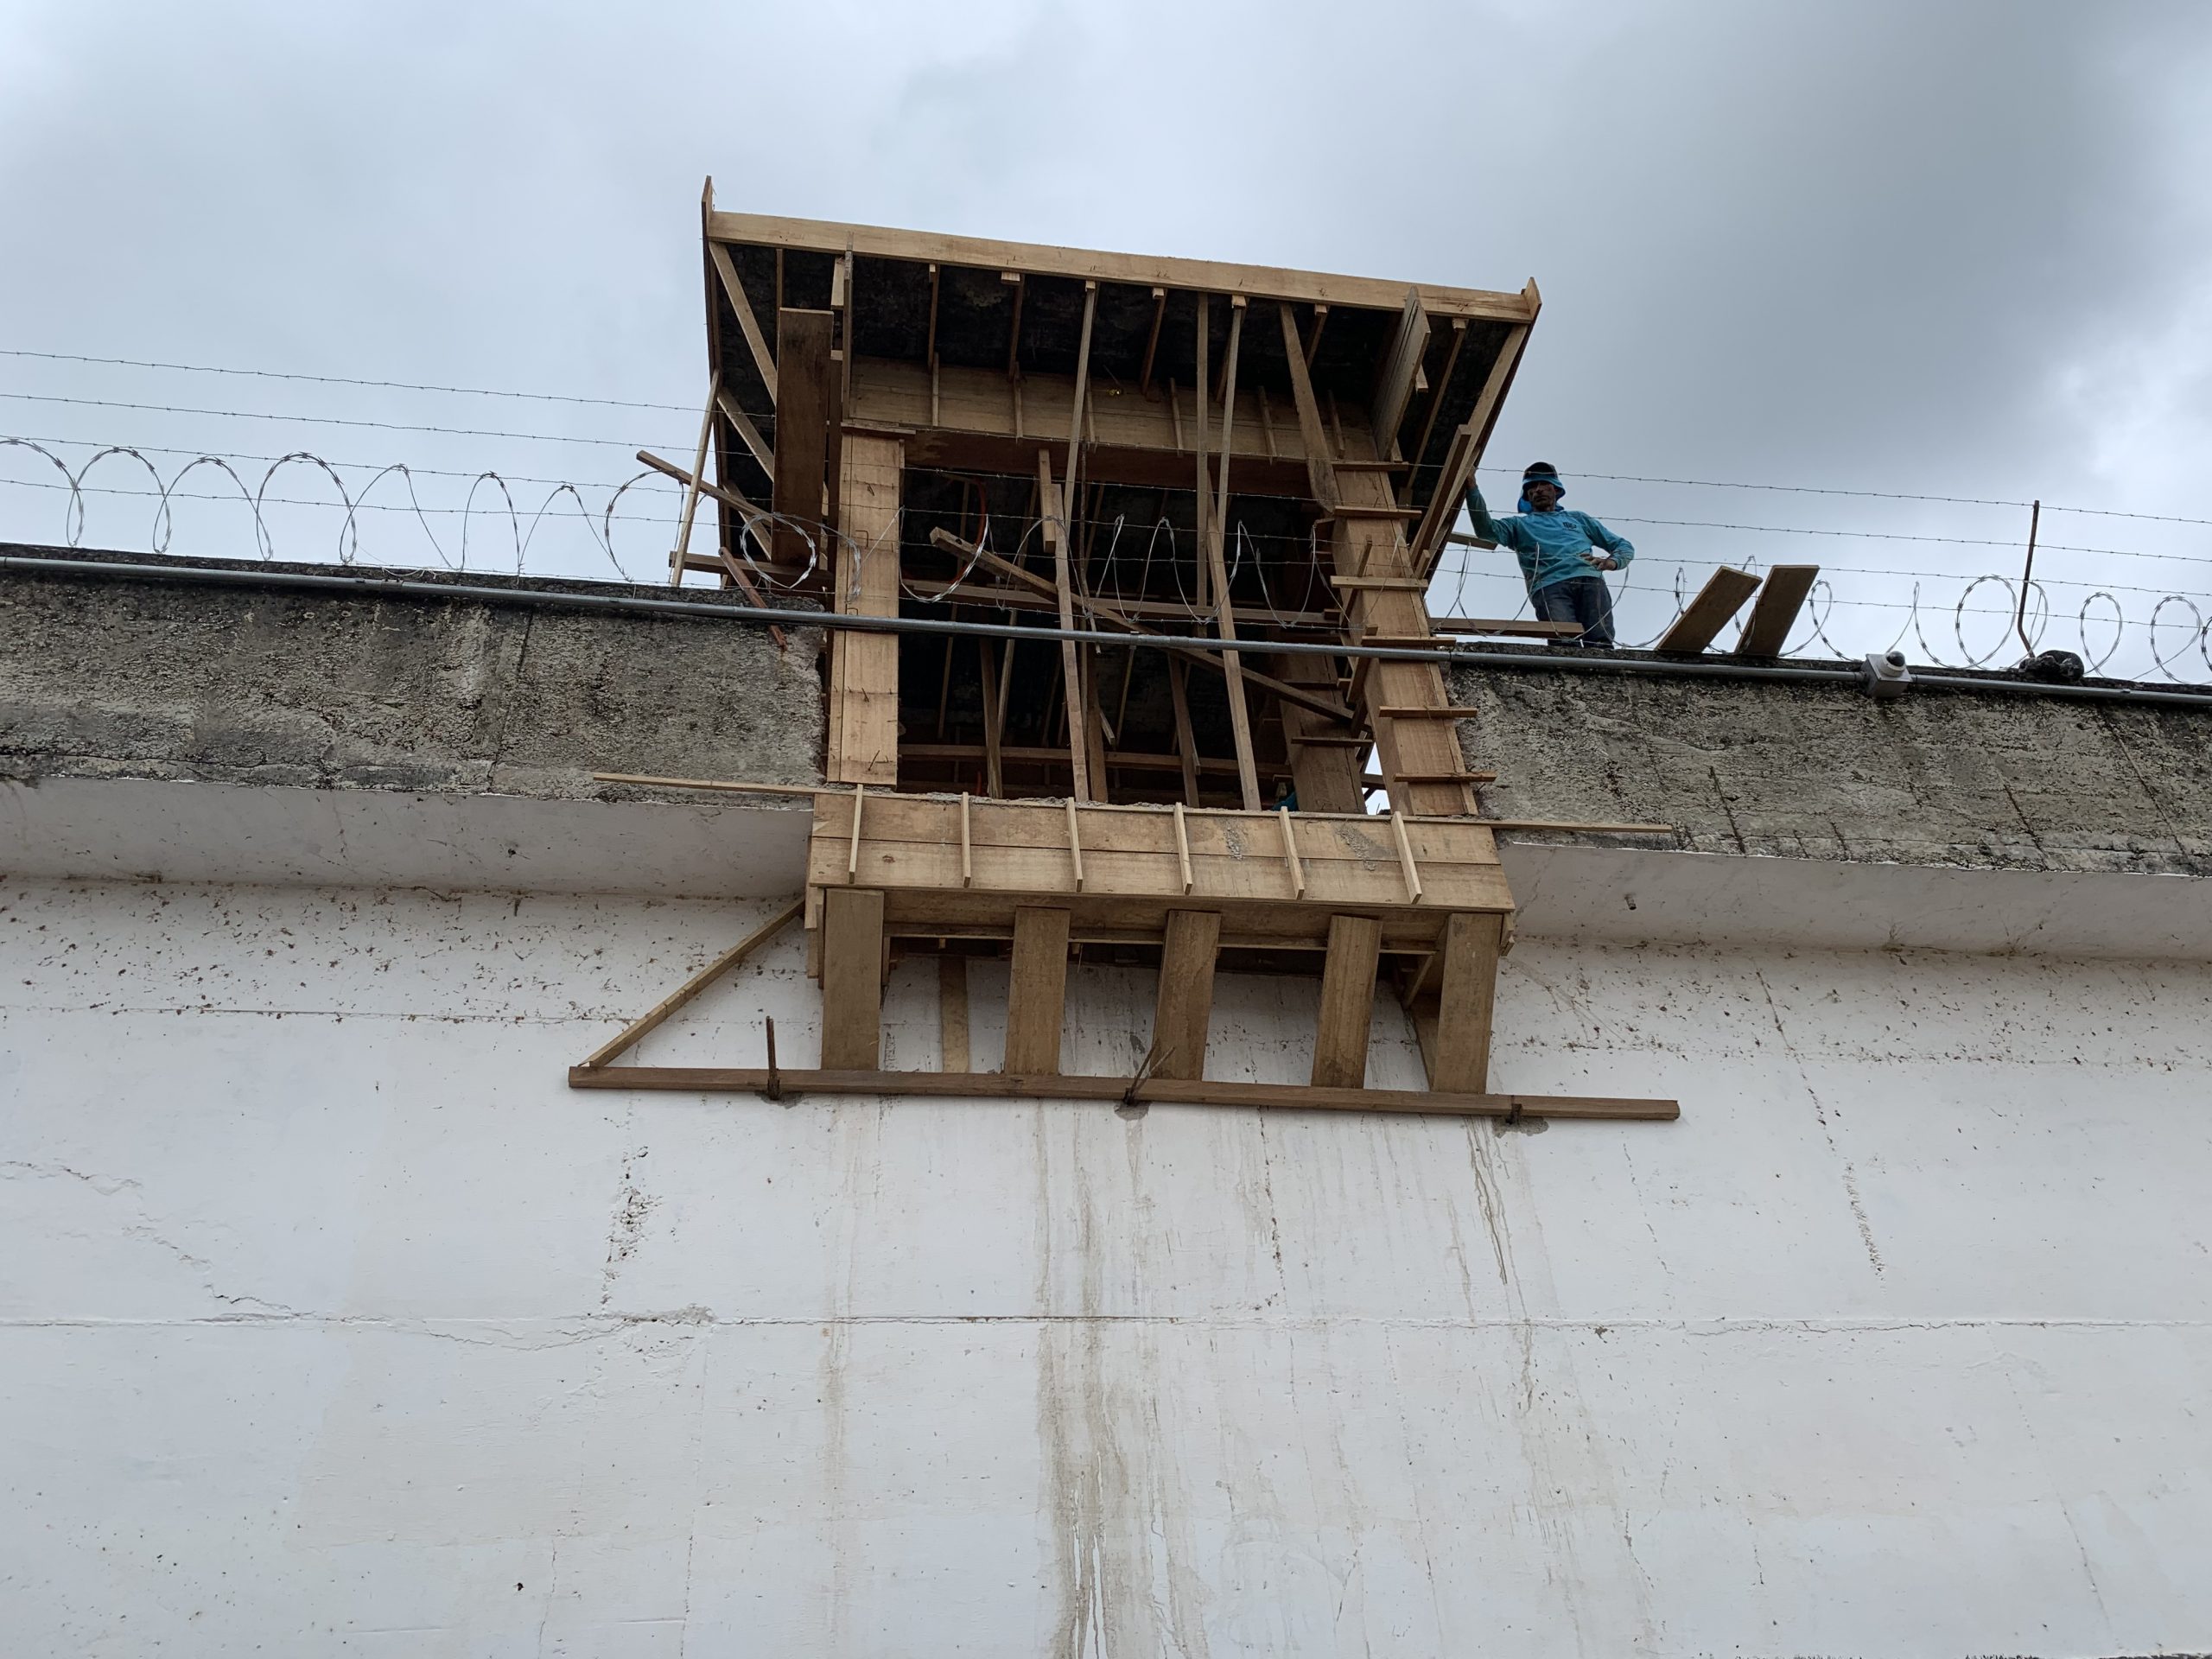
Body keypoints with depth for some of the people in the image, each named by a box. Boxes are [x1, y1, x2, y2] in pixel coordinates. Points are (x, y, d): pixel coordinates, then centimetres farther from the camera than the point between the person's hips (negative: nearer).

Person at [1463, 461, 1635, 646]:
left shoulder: (1578, 518, 38)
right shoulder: (1519, 524, 32)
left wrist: (1613, 561, 11)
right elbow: (1486, 529, 10)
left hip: (1590, 581, 2)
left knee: (1601, 643, -28)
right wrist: (1472, 488, -2)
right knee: (1566, 644, -33)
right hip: (1550, 586, -2)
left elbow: (1624, 546, 36)